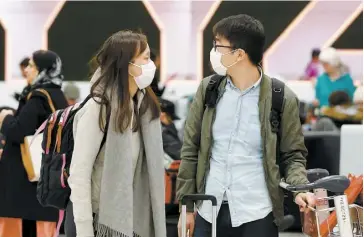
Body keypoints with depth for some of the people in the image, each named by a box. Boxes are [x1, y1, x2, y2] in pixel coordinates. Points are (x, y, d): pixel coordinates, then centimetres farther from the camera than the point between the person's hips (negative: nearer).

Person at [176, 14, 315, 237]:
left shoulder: (282, 99, -5)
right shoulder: (208, 88, 4)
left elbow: (293, 155, 2)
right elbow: (191, 149, 8)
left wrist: (300, 189, -18)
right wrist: (186, 206, 6)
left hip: (257, 214, -3)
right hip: (209, 211, 3)